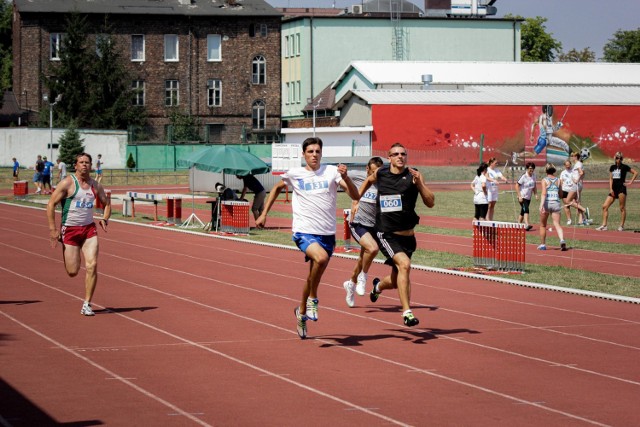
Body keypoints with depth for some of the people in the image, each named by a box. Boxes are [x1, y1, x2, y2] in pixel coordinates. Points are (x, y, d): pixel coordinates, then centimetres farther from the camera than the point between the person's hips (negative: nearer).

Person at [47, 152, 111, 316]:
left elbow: (106, 203, 21)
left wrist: (105, 219, 1)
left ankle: (86, 304, -4)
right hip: (70, 229, -3)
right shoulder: (67, 184, -8)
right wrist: (53, 229, -14)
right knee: (72, 272, -1)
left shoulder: (96, 186, 6)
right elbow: (51, 204, -9)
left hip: (89, 229, 3)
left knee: (92, 266, -13)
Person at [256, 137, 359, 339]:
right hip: (304, 231, -3)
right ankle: (312, 299, -11)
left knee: (313, 276, 12)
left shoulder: (331, 172, 1)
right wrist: (264, 214, 19)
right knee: (321, 257, -32)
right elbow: (277, 188, 23)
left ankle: (302, 312, 37)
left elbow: (355, 195, -8)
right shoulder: (294, 174, 3)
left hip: (327, 233, 3)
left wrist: (345, 177, -26)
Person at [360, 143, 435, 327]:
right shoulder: (380, 173, 1)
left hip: (407, 235, 2)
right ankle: (407, 312, -24)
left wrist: (418, 182, -21)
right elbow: (369, 181, 27)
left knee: (396, 282, 15)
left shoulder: (413, 176, -3)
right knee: (404, 264, -28)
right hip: (386, 234, -2)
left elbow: (430, 203, -11)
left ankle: (378, 286, 53)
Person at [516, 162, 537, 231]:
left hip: (528, 197, 7)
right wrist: (519, 196, -17)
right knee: (526, 210, -21)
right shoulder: (524, 176, -16)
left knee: (523, 212, 12)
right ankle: (527, 225, -31)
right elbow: (517, 185, -13)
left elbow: (534, 186, 17)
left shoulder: (533, 176, 4)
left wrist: (535, 194, 6)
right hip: (522, 197, -7)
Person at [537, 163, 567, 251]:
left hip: (546, 203, -2)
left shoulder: (544, 180, -3)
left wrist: (541, 205, -23)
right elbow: (560, 194, 13)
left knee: (543, 225, 15)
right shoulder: (558, 180, 8)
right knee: (557, 224, -4)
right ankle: (562, 240, -29)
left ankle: (542, 244, 22)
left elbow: (544, 193, -16)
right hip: (556, 203, 2)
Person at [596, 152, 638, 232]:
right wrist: (610, 189, 1)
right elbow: (611, 179, 12)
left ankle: (622, 226, 4)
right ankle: (604, 225, -2)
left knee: (622, 208, -2)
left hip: (621, 188, -6)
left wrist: (630, 182, -7)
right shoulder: (612, 167, 13)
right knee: (605, 206, -3)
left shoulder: (624, 167, -3)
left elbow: (635, 172, -3)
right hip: (614, 189, 6)